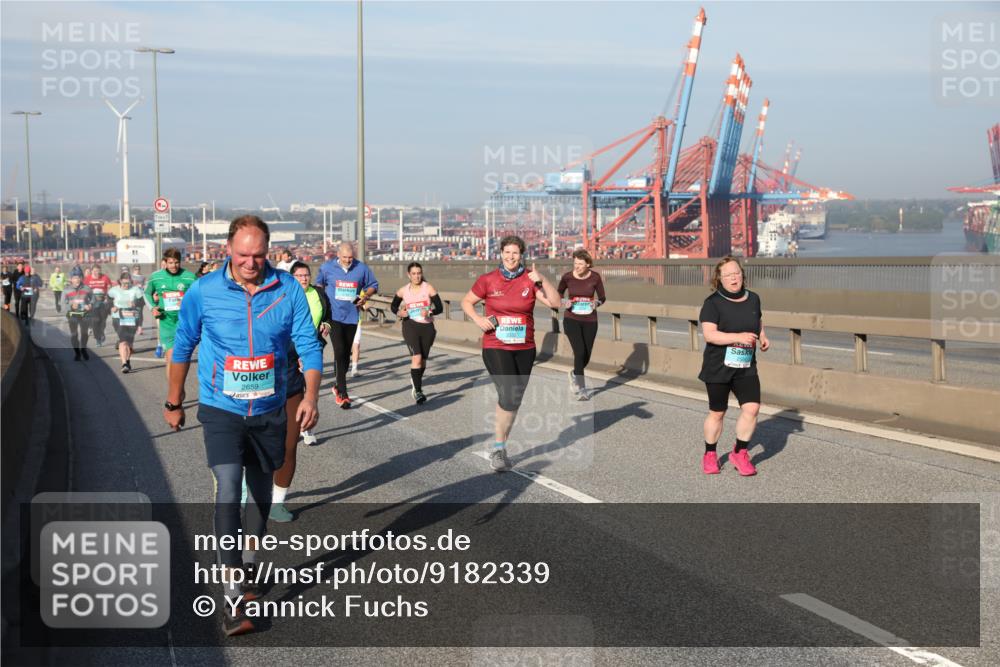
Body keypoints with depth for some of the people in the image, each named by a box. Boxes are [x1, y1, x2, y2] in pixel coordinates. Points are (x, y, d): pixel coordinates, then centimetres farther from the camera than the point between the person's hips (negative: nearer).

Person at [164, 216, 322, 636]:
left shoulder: (288, 290, -8)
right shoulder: (203, 291, -10)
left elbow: (308, 345, -3)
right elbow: (183, 346, 2)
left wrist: (311, 397, -14)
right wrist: (174, 403, 8)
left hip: (269, 411, 3)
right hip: (221, 410, -2)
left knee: (260, 494, 17)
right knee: (228, 494, -14)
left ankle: (248, 567, 39)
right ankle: (232, 598, -11)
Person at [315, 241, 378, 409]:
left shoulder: (362, 268, -1)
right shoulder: (327, 268, -2)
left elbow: (373, 285, 11)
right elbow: (319, 283, 14)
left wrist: (365, 296, -6)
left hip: (351, 316, 3)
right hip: (333, 316, -3)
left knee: (346, 353, 13)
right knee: (339, 352, -15)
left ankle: (339, 387, 32)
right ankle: (343, 394, -14)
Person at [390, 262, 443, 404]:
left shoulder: (429, 288, -4)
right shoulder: (403, 291, 1)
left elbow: (440, 308, -6)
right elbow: (393, 306, 16)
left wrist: (430, 312, -26)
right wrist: (398, 313, -5)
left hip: (427, 327, 1)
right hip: (410, 326, -1)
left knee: (423, 359, 14)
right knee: (416, 358, -18)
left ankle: (416, 382, 44)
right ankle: (418, 391, -13)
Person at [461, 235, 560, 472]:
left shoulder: (530, 279, -1)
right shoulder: (488, 280, -3)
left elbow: (555, 303, -7)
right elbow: (466, 302, 8)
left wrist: (542, 281, -21)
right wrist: (477, 318, -10)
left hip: (524, 348, 3)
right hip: (496, 347, -3)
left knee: (515, 400, 12)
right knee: (509, 395, -19)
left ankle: (501, 447, 29)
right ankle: (498, 449, -4)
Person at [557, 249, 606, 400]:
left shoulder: (595, 277, -7)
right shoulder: (567, 277, -8)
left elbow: (602, 297, 4)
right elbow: (558, 295, 7)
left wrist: (596, 302, -18)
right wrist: (565, 302, -13)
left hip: (590, 320, 2)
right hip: (571, 319, -2)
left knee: (586, 355, 8)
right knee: (580, 352, -16)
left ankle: (574, 374, 42)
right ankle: (581, 389, -3)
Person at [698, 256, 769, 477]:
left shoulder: (753, 299, 6)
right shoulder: (713, 303, -11)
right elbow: (709, 334, -21)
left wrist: (763, 337, 4)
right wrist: (739, 337, -28)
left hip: (746, 367, 4)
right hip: (718, 367, -4)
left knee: (752, 408, -10)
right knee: (717, 413, 7)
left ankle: (740, 453, 8)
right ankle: (710, 455, 28)